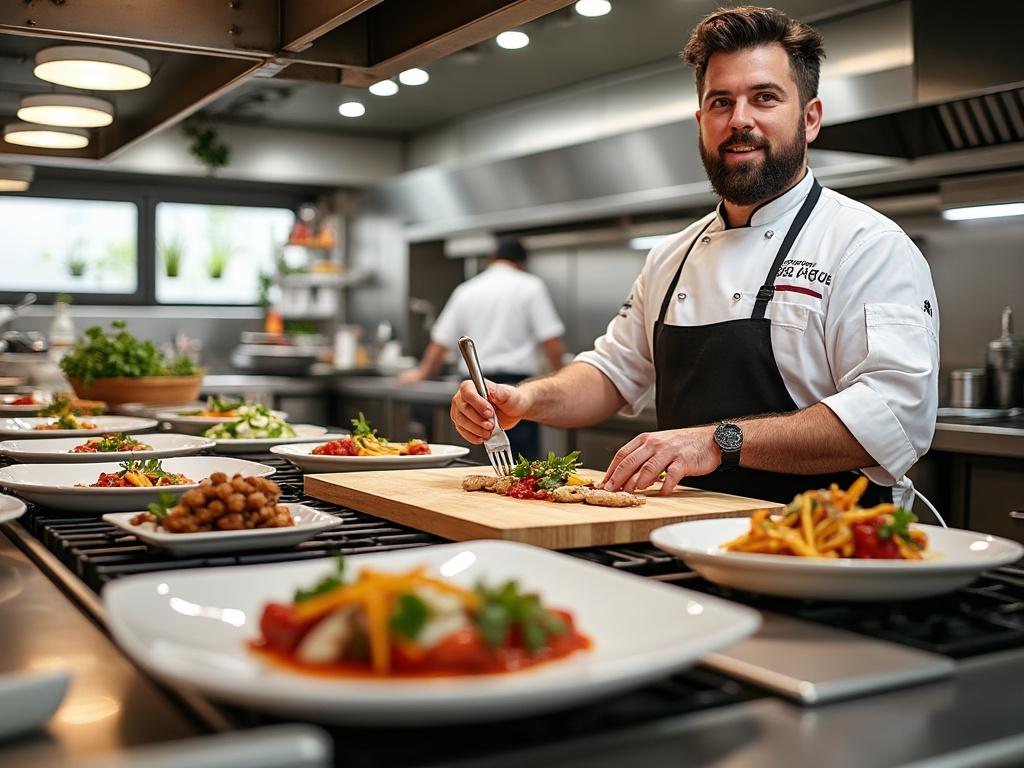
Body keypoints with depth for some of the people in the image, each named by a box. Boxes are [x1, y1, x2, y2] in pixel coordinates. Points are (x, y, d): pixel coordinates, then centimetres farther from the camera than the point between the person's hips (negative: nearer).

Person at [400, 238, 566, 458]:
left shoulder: (466, 290, 13)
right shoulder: (531, 286, 1)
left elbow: (440, 342, 18)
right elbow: (551, 341, -6)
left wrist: (422, 373, 33)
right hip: (515, 378, -4)